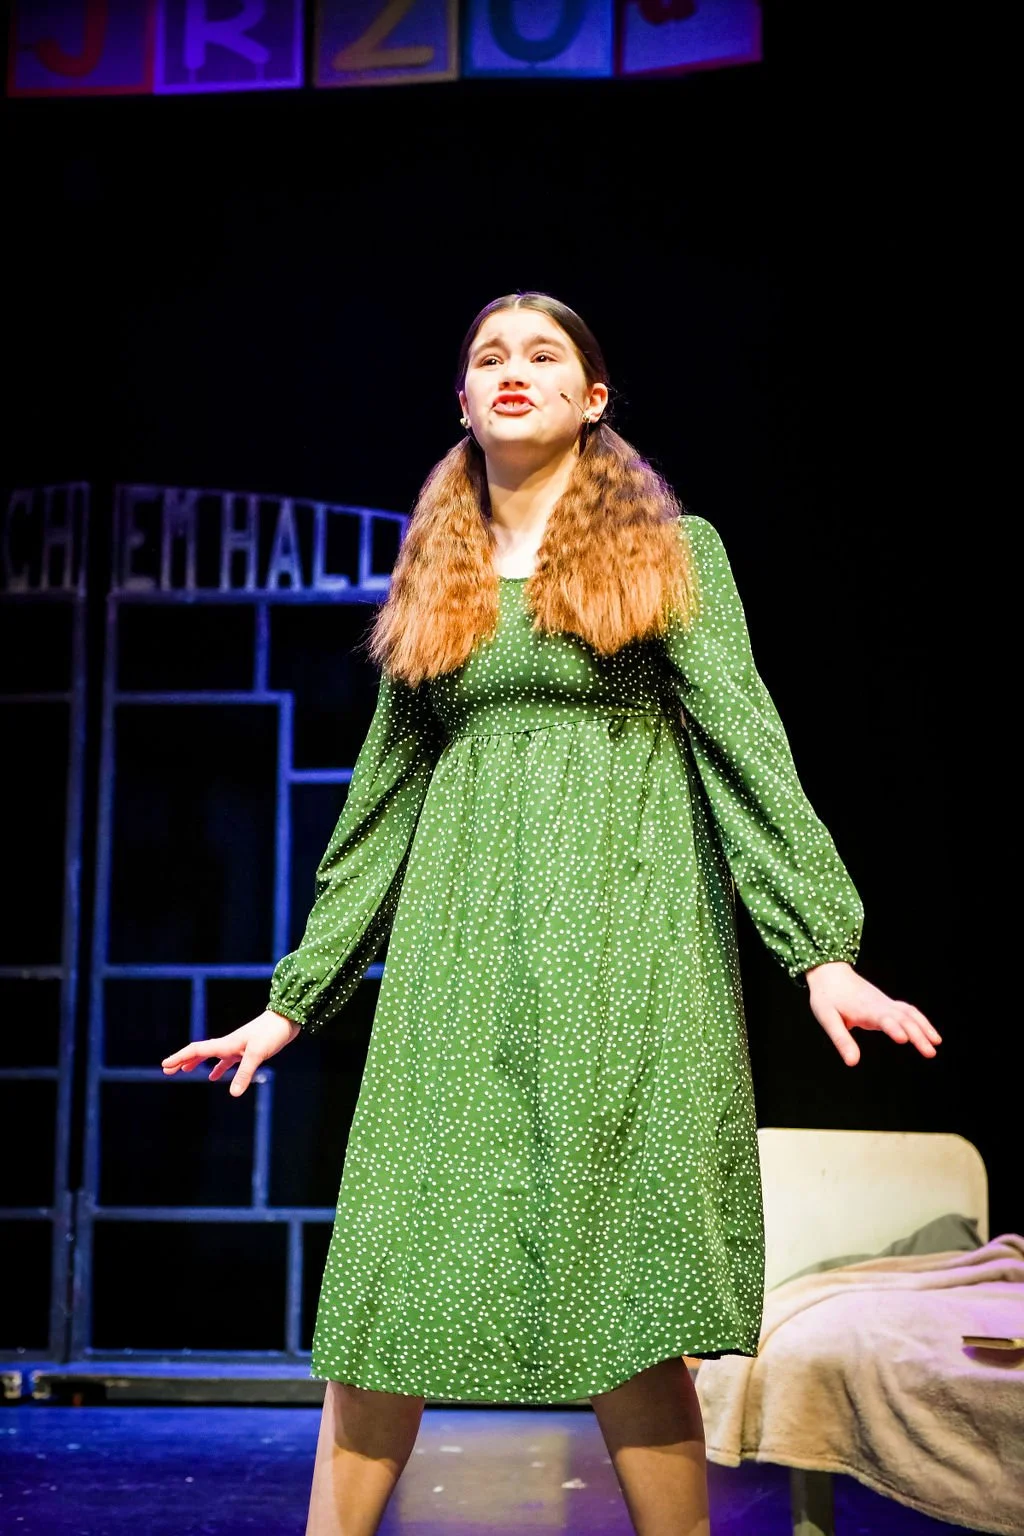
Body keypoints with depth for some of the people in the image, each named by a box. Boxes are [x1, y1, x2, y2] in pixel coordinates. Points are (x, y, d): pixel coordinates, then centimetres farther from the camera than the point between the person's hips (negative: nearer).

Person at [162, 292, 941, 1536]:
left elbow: (744, 744, 0)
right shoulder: (437, 584, 18)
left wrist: (821, 950, -11)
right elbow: (383, 802, 19)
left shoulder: (671, 549, 9)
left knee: (625, 1298, -7)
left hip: (625, 936, -3)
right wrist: (293, 1000, 16)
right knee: (385, 1278, -3)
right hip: (462, 947, 3)